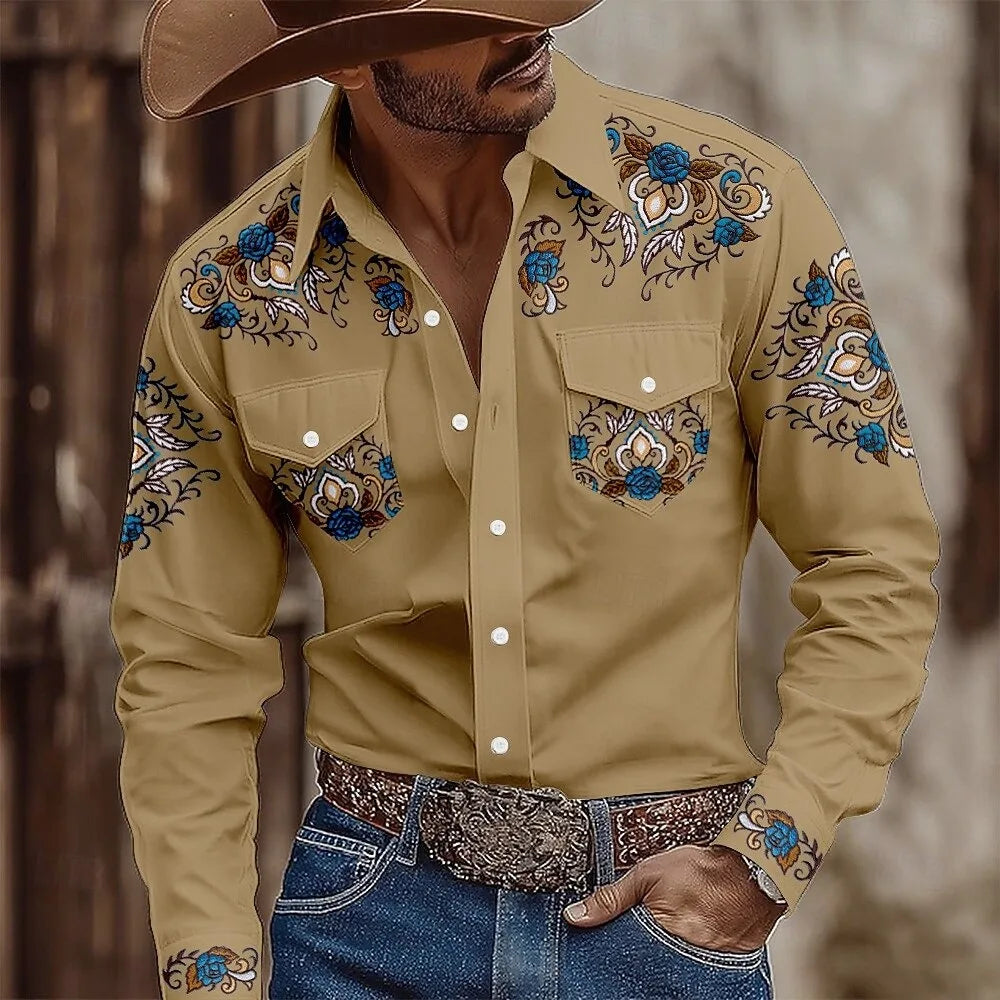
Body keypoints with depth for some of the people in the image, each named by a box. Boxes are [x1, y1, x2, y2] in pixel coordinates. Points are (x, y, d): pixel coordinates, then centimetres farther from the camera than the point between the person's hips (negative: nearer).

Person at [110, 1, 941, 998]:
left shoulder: (728, 202, -8)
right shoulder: (223, 294, -4)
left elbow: (873, 560, -2)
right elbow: (187, 663, 2)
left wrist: (766, 854, -10)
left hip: (670, 912, 0)